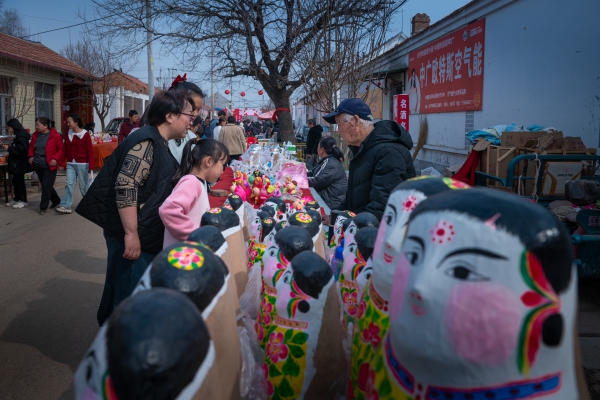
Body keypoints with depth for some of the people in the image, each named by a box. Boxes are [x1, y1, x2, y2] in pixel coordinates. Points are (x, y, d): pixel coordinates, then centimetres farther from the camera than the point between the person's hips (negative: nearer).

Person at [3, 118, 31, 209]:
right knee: (16, 181, 15)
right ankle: (16, 199, 24)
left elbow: (21, 149, -26)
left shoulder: (22, 136, -18)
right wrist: (9, 147, 7)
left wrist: (9, 148, -17)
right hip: (17, 163, 10)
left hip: (20, 164, -10)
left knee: (19, 181, -2)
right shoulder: (19, 135, 12)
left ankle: (23, 201, 6)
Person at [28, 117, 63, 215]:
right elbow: (31, 146, 20)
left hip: (50, 166, -6)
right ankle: (56, 200, 35)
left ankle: (43, 207, 2)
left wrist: (55, 159, -18)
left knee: (46, 186, -7)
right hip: (38, 165, 7)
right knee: (45, 185, 15)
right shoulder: (35, 135, 6)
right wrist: (31, 156, 4)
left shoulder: (54, 135, -11)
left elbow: (61, 148, -8)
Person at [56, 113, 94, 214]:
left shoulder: (85, 134, -7)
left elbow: (90, 150, -10)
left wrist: (91, 165, -14)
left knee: (83, 186, 6)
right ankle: (65, 206, -5)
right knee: (69, 184, -2)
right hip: (70, 164, 4)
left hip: (82, 164, -4)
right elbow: (65, 149, 9)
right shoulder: (69, 134, 9)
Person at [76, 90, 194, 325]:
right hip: (132, 235, -10)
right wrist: (131, 234, -28)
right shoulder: (146, 141, -19)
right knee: (129, 296, 1)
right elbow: (125, 187, -27)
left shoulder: (159, 144, 12)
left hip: (146, 235, 10)